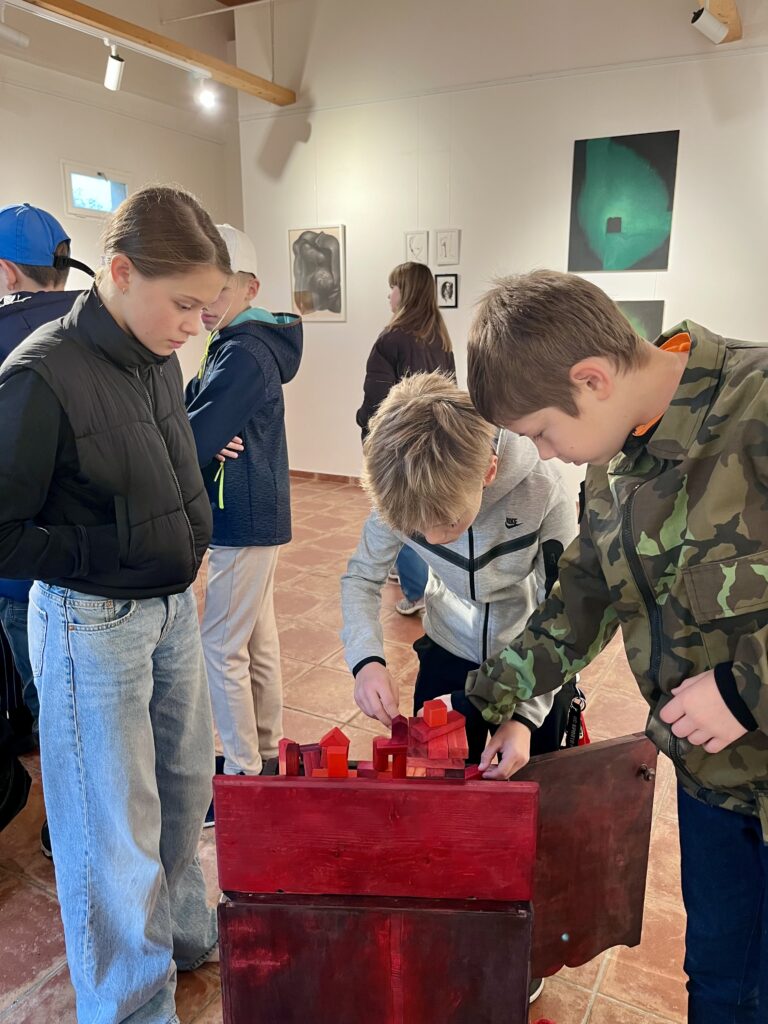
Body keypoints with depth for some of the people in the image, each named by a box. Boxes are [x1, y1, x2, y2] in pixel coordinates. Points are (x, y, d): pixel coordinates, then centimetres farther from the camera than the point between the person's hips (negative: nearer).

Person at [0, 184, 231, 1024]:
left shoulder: (158, 362, 1)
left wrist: (184, 555, 3)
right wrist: (114, 553, -20)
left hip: (172, 608, 8)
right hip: (94, 628, -7)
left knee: (184, 785, 22)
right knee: (117, 823, 8)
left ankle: (183, 934, 47)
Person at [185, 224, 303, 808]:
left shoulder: (243, 355, -19)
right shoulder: (246, 344, 12)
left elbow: (193, 440, -22)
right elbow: (195, 409, 8)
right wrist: (209, 442, -11)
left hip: (245, 521, -10)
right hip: (257, 513, 10)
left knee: (223, 648, -1)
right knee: (259, 638, 18)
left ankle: (243, 776, 12)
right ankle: (267, 752, 33)